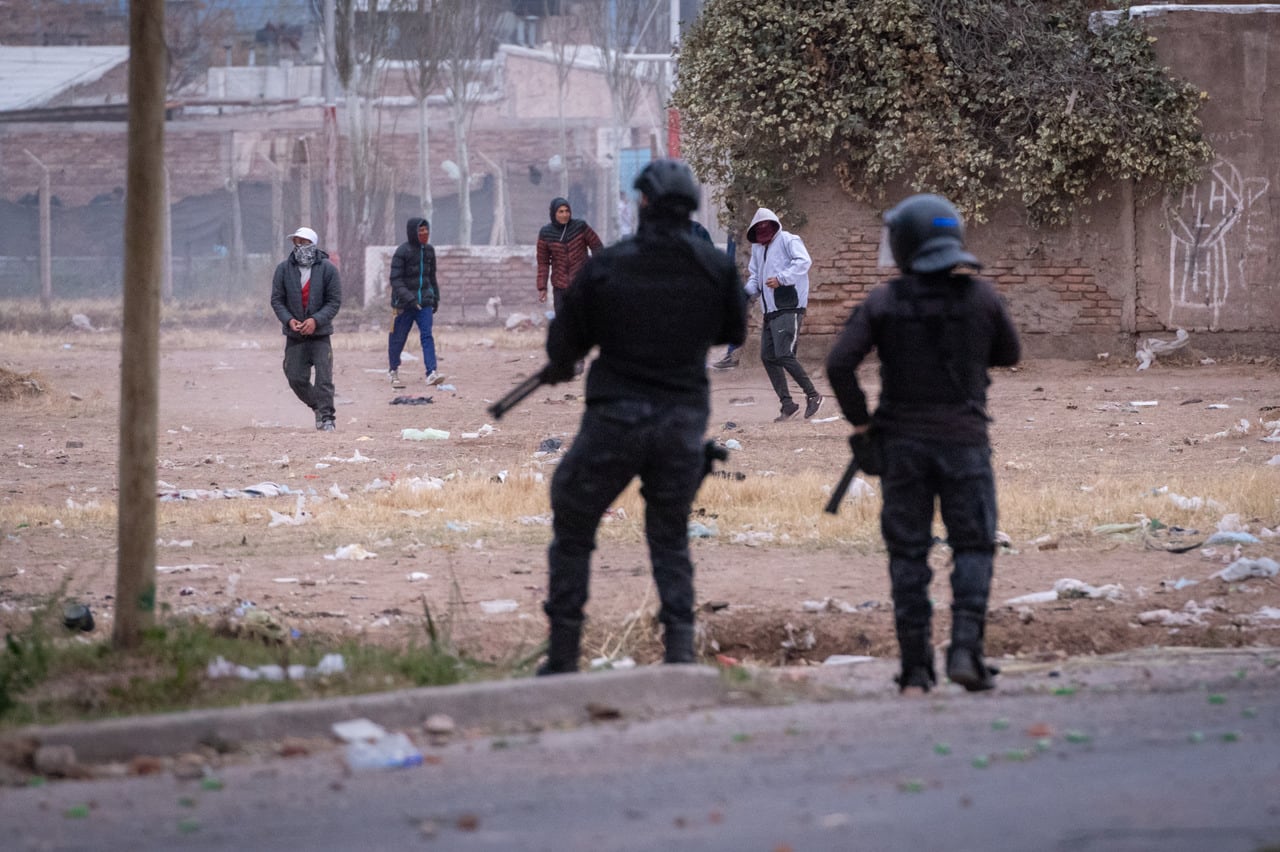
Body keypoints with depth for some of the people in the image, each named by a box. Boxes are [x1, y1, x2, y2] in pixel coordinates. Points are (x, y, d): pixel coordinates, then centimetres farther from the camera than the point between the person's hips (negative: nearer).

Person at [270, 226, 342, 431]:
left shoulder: (327, 269, -5)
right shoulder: (284, 268, 0)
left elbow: (335, 301, -4)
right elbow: (276, 299, 3)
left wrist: (316, 320, -17)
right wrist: (289, 320, -14)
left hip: (320, 333, -2)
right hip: (294, 334, 2)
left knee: (324, 377, -10)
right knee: (296, 378, 3)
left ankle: (326, 418, -5)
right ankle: (318, 407, 26)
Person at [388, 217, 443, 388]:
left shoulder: (428, 250, 9)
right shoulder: (402, 251, -10)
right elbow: (395, 279, -14)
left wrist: (435, 297, 18)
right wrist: (409, 298, -23)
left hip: (424, 302, 4)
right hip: (404, 303, -4)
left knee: (427, 336, -8)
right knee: (398, 338, 4)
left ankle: (431, 372, -16)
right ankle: (393, 372, 22)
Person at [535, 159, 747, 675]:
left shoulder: (606, 266, -8)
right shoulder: (715, 268, -3)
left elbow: (563, 341, 1)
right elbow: (734, 332, 12)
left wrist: (561, 367, 24)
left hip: (615, 418, -2)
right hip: (684, 417, 2)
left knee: (572, 533, 13)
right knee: (671, 538, 17)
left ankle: (562, 658, 12)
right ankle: (680, 648, 1)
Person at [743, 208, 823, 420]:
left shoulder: (788, 241, -4)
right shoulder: (757, 249, 20)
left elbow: (803, 262, -19)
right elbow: (754, 275, 27)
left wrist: (781, 279, -28)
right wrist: (748, 290, 5)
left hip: (789, 308, -9)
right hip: (770, 311, 9)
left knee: (783, 355, -16)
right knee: (768, 357, 4)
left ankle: (813, 395, -3)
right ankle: (787, 405, 10)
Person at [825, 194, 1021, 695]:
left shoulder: (884, 302, -5)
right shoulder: (980, 296, -3)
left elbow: (839, 364, -12)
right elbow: (1009, 354, 11)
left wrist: (859, 422, 0)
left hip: (903, 442, 1)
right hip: (964, 440, 0)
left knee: (908, 555, 6)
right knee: (973, 547, 7)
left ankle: (916, 670, 4)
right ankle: (965, 649, -11)